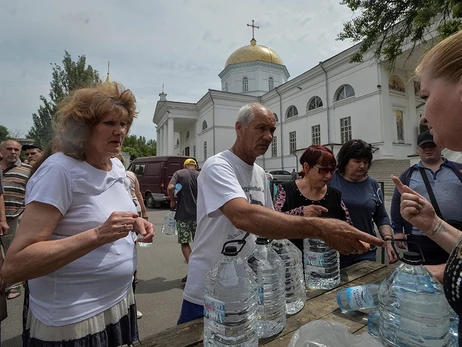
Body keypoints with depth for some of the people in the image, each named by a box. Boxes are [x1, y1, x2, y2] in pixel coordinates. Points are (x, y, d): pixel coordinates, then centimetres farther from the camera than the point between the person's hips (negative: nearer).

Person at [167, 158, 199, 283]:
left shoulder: (179, 173, -1)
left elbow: (170, 187, -17)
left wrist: (173, 200, -2)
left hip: (183, 214, -2)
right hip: (198, 214, 2)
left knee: (184, 243, 10)